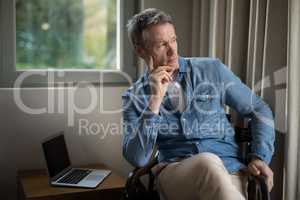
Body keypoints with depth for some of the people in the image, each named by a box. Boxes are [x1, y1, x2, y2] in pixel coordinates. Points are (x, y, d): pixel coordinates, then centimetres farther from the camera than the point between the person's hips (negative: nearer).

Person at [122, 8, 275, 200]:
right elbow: (137, 158, -8)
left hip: (228, 170, 1)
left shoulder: (212, 70, 7)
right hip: (174, 172, 0)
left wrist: (260, 157, -2)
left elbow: (260, 111, 13)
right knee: (208, 162, -34)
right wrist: (156, 100, -14)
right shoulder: (134, 97, 5)